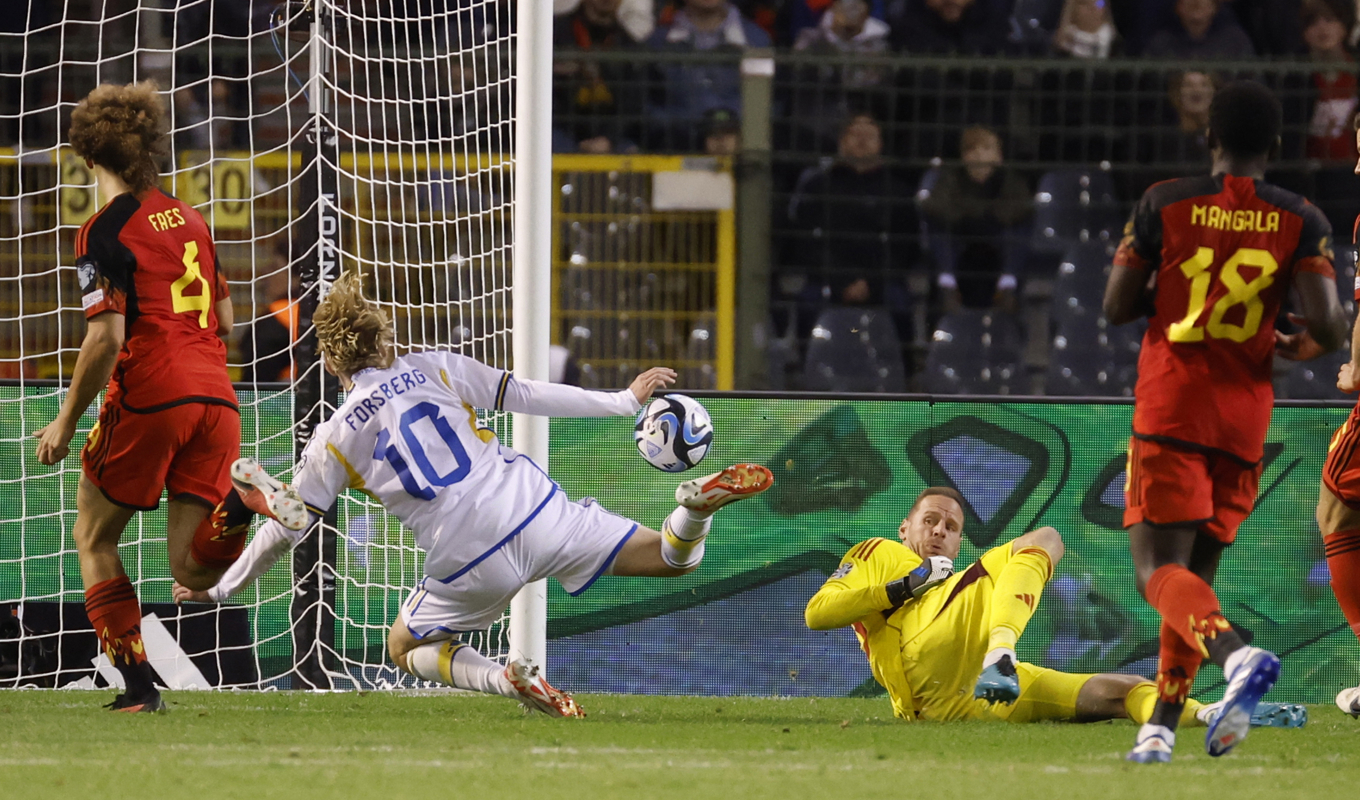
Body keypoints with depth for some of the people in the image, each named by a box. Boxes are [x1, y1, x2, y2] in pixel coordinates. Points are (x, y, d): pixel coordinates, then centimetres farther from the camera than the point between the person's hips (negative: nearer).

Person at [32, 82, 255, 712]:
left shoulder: (106, 233, -5)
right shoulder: (188, 219, 17)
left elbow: (106, 337, -14)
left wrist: (65, 422, -5)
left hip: (148, 400, -5)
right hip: (214, 398, 5)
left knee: (93, 537, 15)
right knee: (192, 570, 2)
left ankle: (137, 682, 4)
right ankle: (232, 510, -31)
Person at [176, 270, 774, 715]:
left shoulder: (333, 441, 7)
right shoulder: (435, 369, 11)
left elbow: (284, 533, 11)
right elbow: (530, 397, 10)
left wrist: (219, 589, 23)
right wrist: (624, 400, 19)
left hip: (472, 562, -2)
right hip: (536, 512, 2)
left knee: (405, 649, 24)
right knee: (671, 560, 10)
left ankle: (506, 680, -5)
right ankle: (697, 506, -27)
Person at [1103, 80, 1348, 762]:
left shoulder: (1164, 205, -3)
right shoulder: (1300, 221, -1)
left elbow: (1116, 307, 0)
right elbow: (1327, 325, -10)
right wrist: (1299, 347, 13)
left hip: (1169, 409, -3)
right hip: (1245, 419, 3)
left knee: (1160, 570, -9)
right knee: (1197, 568, 16)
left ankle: (1238, 654, -38)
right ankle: (1162, 725, 10)